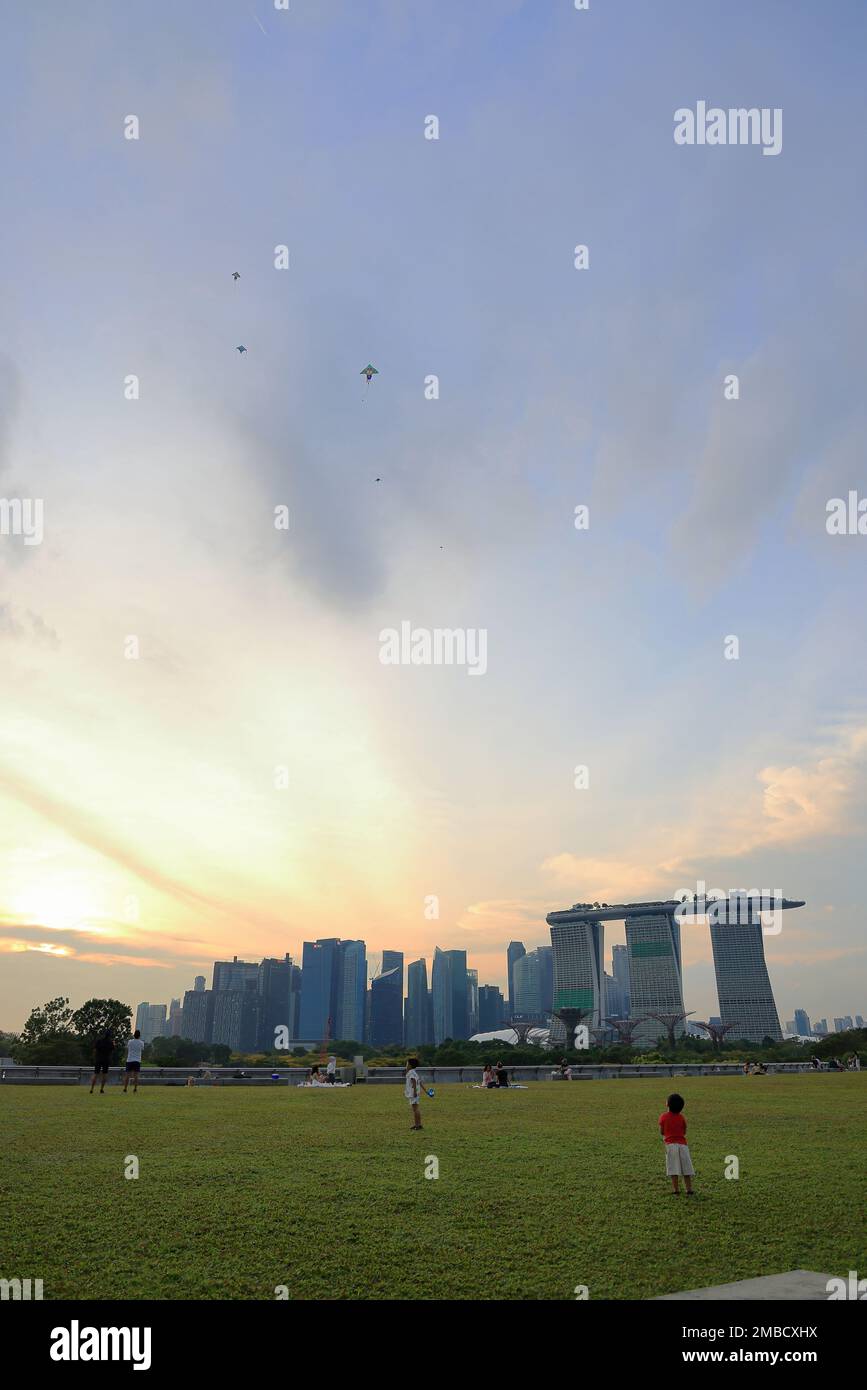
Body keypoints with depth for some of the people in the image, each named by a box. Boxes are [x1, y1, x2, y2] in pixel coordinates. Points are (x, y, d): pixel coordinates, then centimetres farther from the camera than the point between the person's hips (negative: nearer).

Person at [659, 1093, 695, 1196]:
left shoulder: (663, 1116, -2)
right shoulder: (681, 1117, 4)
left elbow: (661, 1132, 4)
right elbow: (684, 1132, 12)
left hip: (670, 1144, -2)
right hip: (682, 1144, 2)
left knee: (674, 1169, -1)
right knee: (686, 1169, 8)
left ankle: (676, 1190, -3)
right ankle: (689, 1190, 8)